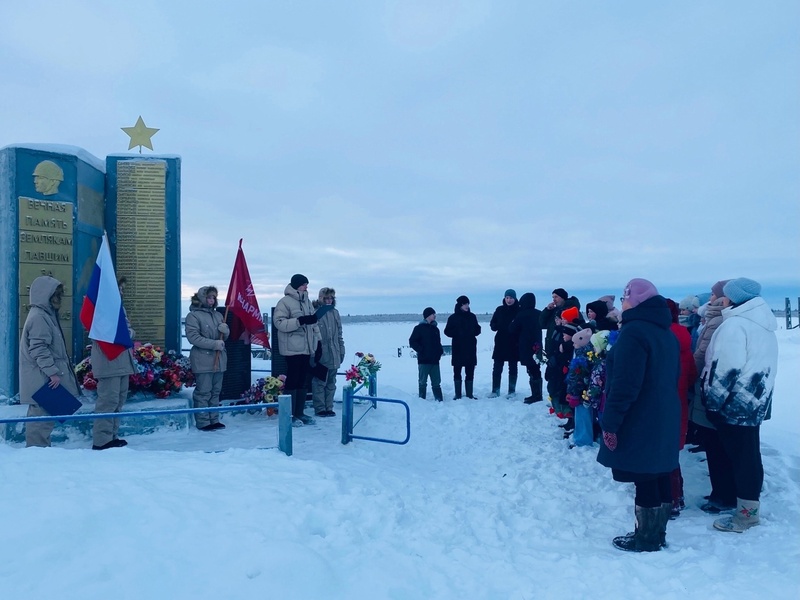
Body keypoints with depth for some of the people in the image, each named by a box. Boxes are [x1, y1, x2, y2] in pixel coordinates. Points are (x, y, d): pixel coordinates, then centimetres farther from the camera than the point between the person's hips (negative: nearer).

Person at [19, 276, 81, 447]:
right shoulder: (39, 317, -14)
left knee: (41, 416, 15)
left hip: (45, 377, 10)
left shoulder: (47, 315, 17)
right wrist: (53, 372, -20)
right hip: (42, 379, -10)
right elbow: (38, 349, -21)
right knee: (42, 416, -7)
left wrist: (55, 371, 22)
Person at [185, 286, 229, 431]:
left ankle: (214, 420, 17)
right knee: (203, 392, -4)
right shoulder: (193, 315, -4)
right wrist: (214, 344, -18)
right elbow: (193, 337, -14)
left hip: (218, 359, 7)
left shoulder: (218, 314, 15)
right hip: (203, 360, -6)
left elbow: (224, 337, 22)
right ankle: (203, 422, 4)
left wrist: (225, 330, -3)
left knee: (216, 391, 10)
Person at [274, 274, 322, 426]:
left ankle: (299, 413, 20)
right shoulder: (285, 302, -8)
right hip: (293, 349, -7)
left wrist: (318, 340, 14)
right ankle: (289, 415, 4)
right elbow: (279, 323, -18)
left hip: (306, 348, 7)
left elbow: (313, 323, 20)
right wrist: (300, 321, -25)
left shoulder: (307, 301, 15)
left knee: (302, 381, 12)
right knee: (292, 381, -3)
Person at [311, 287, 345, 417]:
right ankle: (320, 408, 11)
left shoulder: (335, 312, 12)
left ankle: (329, 407, 21)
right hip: (320, 355, -6)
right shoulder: (315, 311, -8)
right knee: (320, 382, 1)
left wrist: (341, 350, 14)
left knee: (331, 382, 12)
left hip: (334, 355, 6)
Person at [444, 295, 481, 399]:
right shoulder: (453, 318, 0)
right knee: (457, 371, 1)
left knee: (470, 371, 4)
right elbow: (447, 331, -2)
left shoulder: (472, 317, 10)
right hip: (458, 348, -3)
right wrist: (457, 333, -16)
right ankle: (458, 394, 9)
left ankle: (469, 394, 12)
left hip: (470, 348, 3)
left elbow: (477, 329, 15)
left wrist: (473, 332, -5)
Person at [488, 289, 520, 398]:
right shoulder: (499, 309, 5)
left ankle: (512, 391, 15)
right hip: (500, 343, 3)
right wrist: (495, 326, -12)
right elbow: (492, 324, 10)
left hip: (514, 344, -2)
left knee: (513, 368, 7)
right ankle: (495, 391, 10)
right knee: (497, 368, 3)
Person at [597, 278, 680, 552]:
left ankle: (646, 539, 14)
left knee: (643, 479, 2)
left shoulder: (634, 331, -18)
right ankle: (658, 534, 28)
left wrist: (610, 421, -18)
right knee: (658, 475, 16)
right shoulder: (666, 332, 11)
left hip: (639, 421, -9)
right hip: (664, 418, 9)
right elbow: (672, 377, 19)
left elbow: (624, 384, -23)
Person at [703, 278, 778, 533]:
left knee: (740, 454, -2)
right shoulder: (763, 324, 12)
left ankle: (746, 512, 5)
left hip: (736, 402, -9)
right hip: (755, 401, 9)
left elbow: (726, 368, -22)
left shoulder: (735, 325, -18)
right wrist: (757, 394, 23)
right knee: (748, 452, 15)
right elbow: (760, 365, 17)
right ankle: (749, 504, 24)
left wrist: (713, 401, -15)